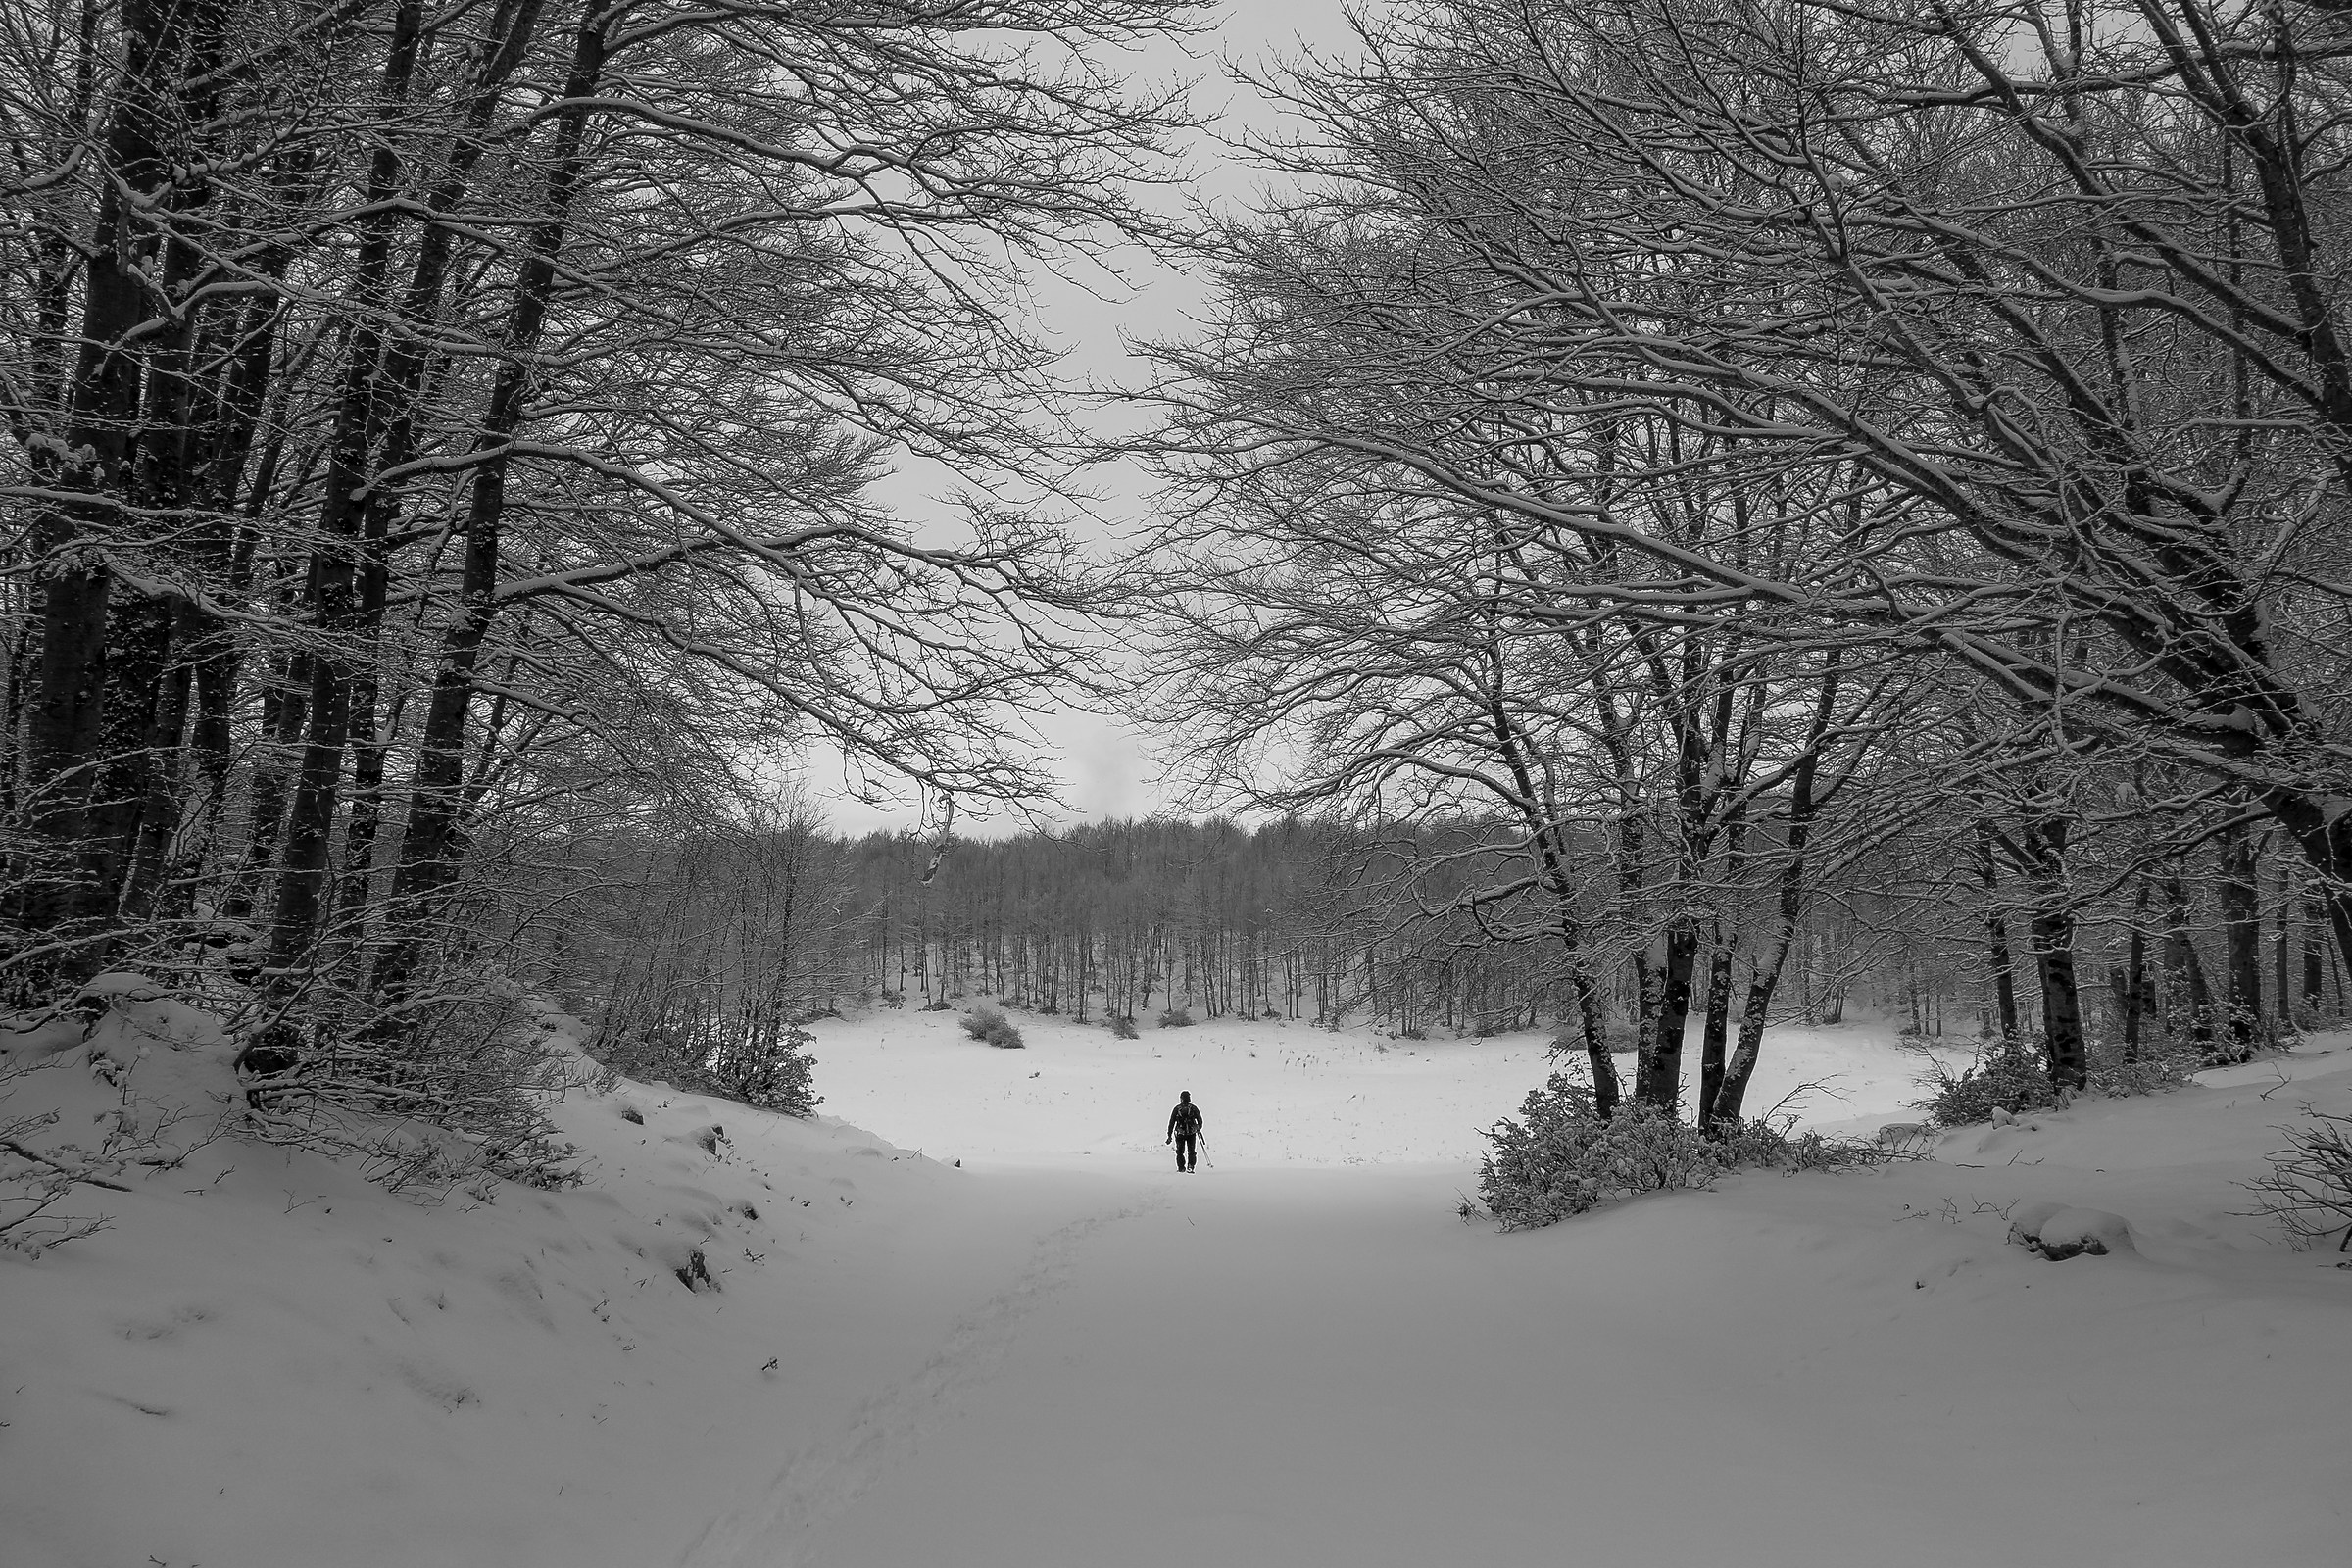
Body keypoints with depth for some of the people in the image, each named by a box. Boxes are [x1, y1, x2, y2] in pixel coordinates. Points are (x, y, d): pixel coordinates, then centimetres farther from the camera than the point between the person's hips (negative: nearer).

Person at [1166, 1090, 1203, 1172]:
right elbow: (1200, 1121, 4)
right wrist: (1198, 1129, 24)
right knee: (1191, 1151, 11)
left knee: (1180, 1152, 13)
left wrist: (1169, 1135, 1)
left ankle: (1181, 1167, 9)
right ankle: (1190, 1166, -4)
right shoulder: (1194, 1108, -1)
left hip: (1180, 1134, 0)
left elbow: (1171, 1122, -2)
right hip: (1192, 1133, 0)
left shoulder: (1177, 1108, -2)